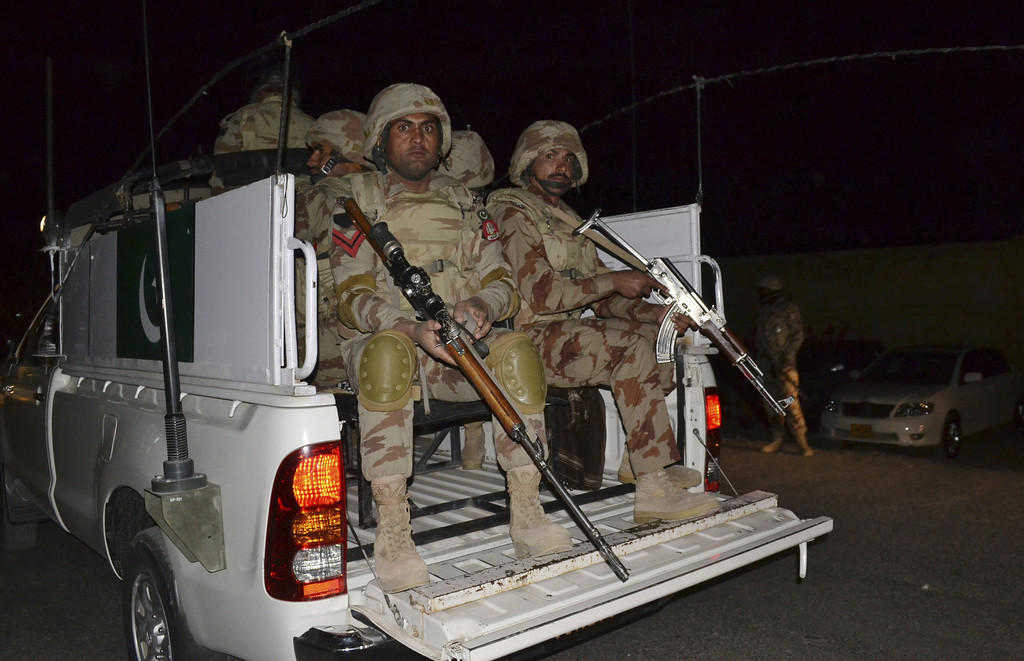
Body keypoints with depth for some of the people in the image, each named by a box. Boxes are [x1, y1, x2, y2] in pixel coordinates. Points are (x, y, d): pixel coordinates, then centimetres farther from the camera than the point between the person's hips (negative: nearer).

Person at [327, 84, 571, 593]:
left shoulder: (465, 204, 16)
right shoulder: (357, 201, 6)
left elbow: (501, 283, 7)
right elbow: (351, 298, -7)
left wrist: (482, 306, -20)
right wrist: (412, 327, -28)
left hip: (459, 347, 3)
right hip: (384, 338, -2)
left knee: (516, 349, -28)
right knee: (388, 351, -38)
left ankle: (526, 514, -25)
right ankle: (392, 532, -37)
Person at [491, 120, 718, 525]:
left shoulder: (569, 220, 22)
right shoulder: (512, 210, -5)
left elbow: (600, 300, 15)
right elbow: (539, 293, -18)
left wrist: (654, 312, -2)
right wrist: (613, 281, -14)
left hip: (566, 333, 9)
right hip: (526, 340, -9)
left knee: (658, 332, 5)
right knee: (633, 348, -25)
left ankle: (639, 458, 5)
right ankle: (653, 488, -26)